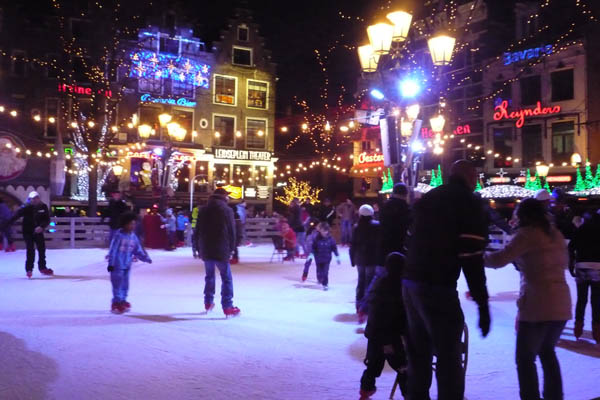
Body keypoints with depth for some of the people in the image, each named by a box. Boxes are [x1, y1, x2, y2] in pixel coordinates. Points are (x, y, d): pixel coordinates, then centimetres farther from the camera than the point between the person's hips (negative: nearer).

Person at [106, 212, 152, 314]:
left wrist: (145, 258, -4)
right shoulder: (119, 235, -14)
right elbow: (113, 250, -14)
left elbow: (138, 250, 9)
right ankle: (117, 303, 8)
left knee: (125, 284, 15)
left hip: (127, 265, 7)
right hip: (117, 265, -7)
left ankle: (122, 301, 29)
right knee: (118, 284, -3)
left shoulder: (133, 237, 5)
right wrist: (111, 263, -15)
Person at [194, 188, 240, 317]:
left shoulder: (203, 210, 8)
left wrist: (199, 248, 16)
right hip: (221, 250, -5)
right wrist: (231, 248, 2)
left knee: (209, 276, 20)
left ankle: (208, 303, 26)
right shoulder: (227, 210, -7)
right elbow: (232, 231, -7)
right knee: (226, 278, 1)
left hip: (206, 250, 5)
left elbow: (197, 231, 10)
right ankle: (228, 307, -3)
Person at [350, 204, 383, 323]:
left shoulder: (356, 227, 3)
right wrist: (381, 260, -4)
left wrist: (353, 260, 12)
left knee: (361, 281, 19)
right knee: (370, 282, -5)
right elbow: (380, 243, -10)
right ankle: (364, 308, -20)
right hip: (373, 259, -4)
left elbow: (353, 245, 4)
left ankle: (359, 306, 26)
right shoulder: (377, 225, -7)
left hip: (360, 259, 4)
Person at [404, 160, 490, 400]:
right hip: (438, 288, -7)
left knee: (418, 353, 19)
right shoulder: (468, 202, -5)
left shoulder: (428, 197, 16)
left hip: (410, 282, 8)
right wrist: (482, 304, -11)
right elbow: (472, 259, -13)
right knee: (449, 359, 1)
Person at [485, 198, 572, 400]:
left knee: (525, 358, 4)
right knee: (547, 351, 25)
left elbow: (499, 259, -19)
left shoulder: (527, 233, -10)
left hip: (537, 305, -8)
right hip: (561, 304, 8)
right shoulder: (556, 234, 12)